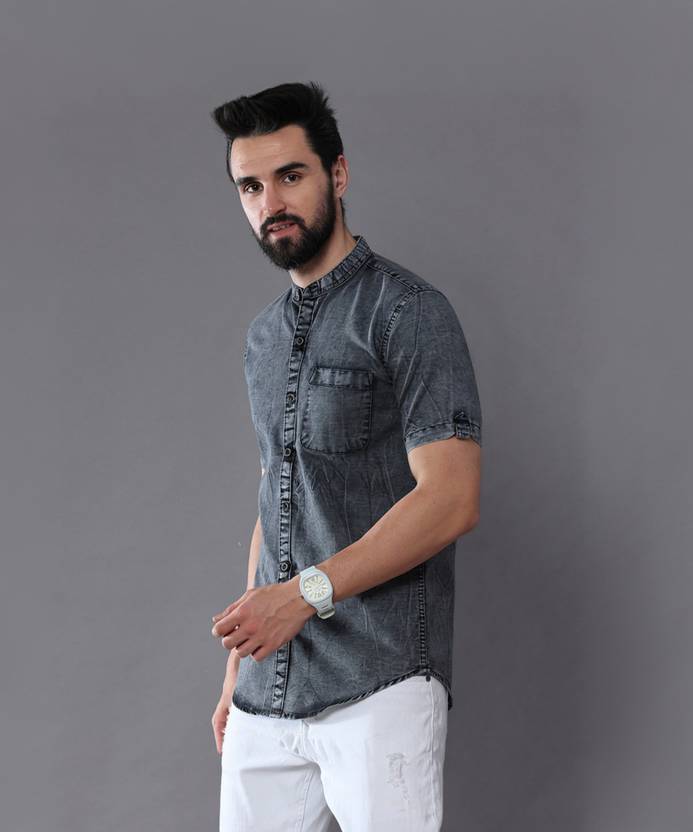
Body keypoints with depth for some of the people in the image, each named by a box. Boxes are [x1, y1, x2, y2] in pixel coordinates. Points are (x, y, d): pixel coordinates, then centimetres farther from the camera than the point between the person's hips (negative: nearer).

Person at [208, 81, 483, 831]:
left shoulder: (407, 312, -6)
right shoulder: (264, 335, 17)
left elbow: (450, 499, -14)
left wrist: (308, 592, -21)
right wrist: (237, 668, 16)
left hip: (379, 686, -6)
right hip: (267, 693, 6)